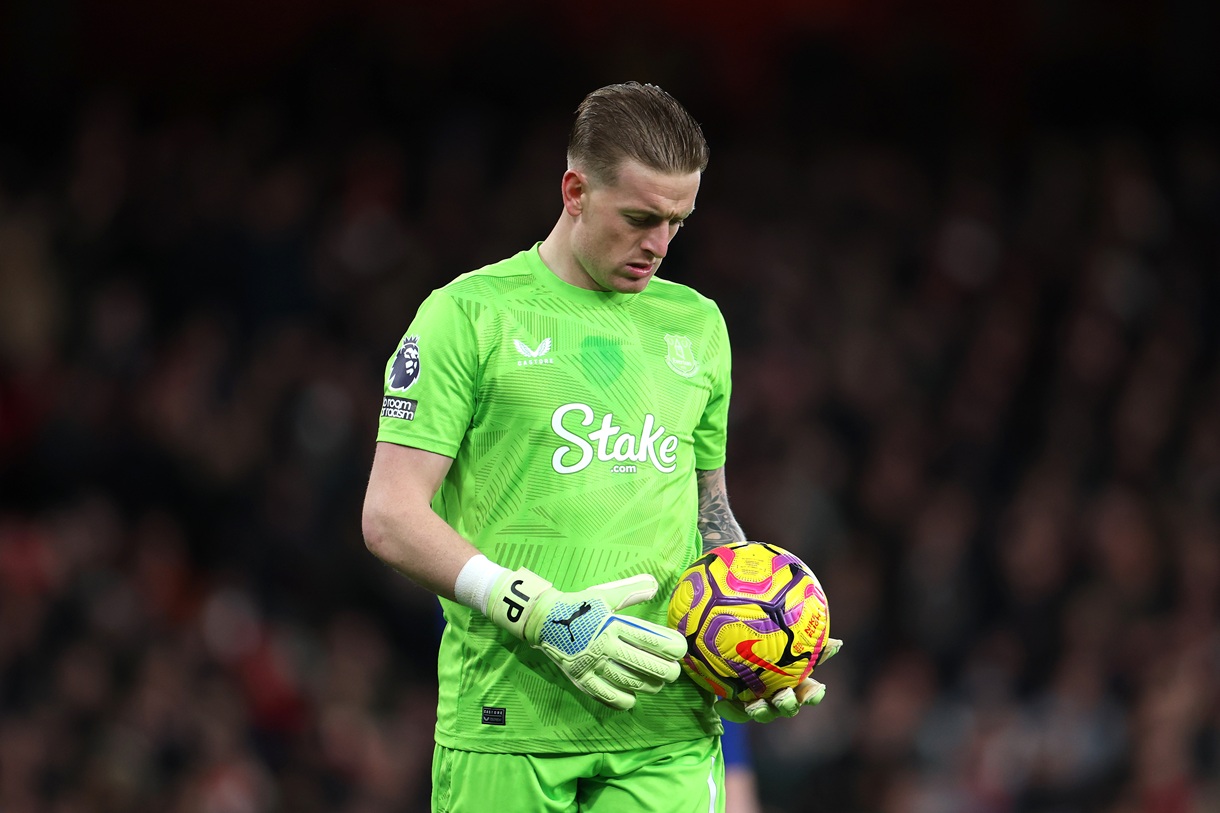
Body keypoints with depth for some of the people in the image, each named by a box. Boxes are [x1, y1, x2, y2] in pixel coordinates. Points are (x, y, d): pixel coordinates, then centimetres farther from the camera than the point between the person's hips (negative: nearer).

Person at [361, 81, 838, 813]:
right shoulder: (470, 314, 0)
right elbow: (391, 519, -6)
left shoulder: (697, 325, 17)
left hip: (669, 731, 3)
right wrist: (544, 615, -15)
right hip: (508, 724, -3)